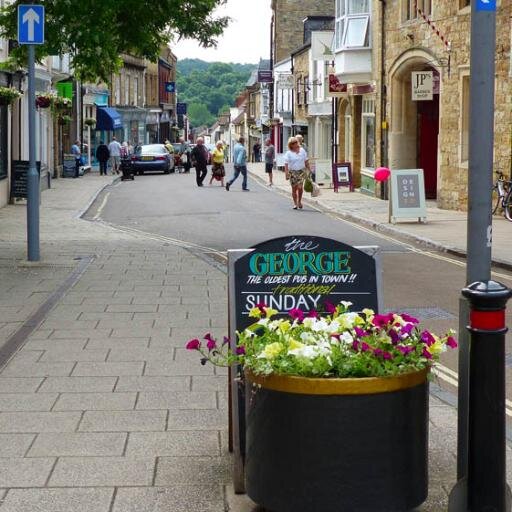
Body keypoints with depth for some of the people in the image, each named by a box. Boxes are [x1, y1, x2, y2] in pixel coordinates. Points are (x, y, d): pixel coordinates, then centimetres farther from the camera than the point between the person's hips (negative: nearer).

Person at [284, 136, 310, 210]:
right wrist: (286, 173, -16)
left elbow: (306, 161, 14)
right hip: (292, 172, -1)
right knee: (294, 188, 3)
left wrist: (309, 170, 14)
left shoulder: (302, 150, 7)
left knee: (300, 187, -12)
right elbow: (286, 164, -6)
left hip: (301, 171, 1)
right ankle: (295, 203, 15)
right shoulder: (288, 153, -2)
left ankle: (299, 201, 8)